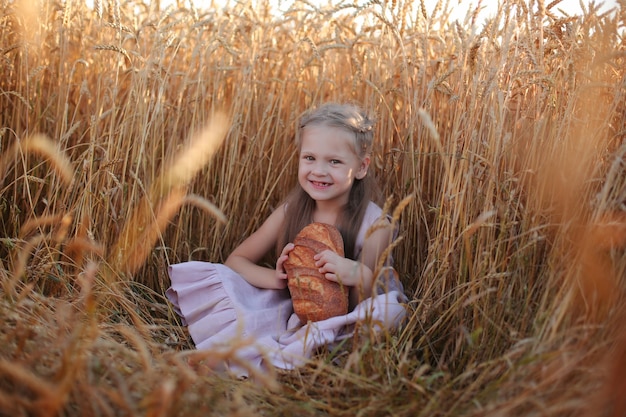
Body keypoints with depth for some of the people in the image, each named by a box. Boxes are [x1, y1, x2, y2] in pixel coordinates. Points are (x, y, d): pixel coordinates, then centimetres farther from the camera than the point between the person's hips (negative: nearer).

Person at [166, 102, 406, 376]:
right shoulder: (291, 211, -5)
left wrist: (361, 277, -37)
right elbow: (236, 260, 2)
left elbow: (366, 307, -14)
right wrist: (276, 278, -19)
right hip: (295, 311, 3)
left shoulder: (374, 224, -15)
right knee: (203, 275, -10)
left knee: (392, 310, -38)